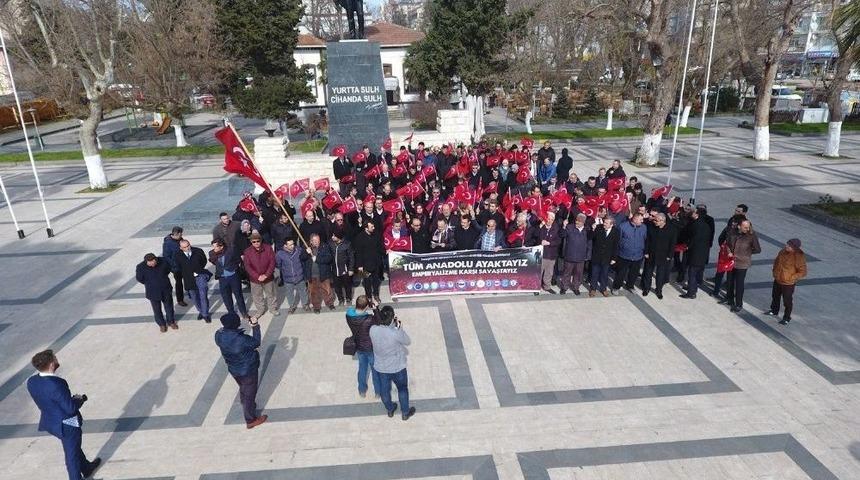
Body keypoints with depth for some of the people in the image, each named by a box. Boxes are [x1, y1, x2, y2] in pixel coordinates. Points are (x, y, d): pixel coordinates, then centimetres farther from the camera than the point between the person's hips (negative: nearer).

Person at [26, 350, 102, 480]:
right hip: (66, 425, -8)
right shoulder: (56, 384, -34)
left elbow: (45, 400, 4)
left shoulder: (31, 382, -9)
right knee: (72, 454, 15)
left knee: (74, 447, 30)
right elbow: (71, 408, -28)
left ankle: (87, 468, 51)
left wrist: (72, 399, 5)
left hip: (50, 422, 8)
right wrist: (80, 399, -8)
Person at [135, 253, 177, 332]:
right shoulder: (141, 267, -23)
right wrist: (149, 284, 1)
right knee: (157, 309, 14)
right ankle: (161, 324, 37)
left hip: (166, 290, 2)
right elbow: (139, 279, -5)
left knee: (169, 307, 19)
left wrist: (162, 279, 4)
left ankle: (171, 321, 42)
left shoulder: (162, 262, -18)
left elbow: (168, 270, 4)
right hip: (153, 293, -2)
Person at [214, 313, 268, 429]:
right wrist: (255, 326, -11)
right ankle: (251, 420, 31)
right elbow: (256, 343, -17)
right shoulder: (241, 339, -37)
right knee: (249, 394, 14)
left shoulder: (219, 335, -18)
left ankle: (246, 407, 59)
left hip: (233, 369, 7)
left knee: (243, 389, 33)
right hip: (248, 371, -7)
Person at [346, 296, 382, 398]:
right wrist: (375, 309, -19)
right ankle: (378, 391, 42)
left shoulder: (349, 315, -22)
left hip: (358, 347, 5)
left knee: (362, 367, 29)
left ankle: (362, 391, 48)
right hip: (371, 348, -5)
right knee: (375, 370, 21)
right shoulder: (370, 319, -37)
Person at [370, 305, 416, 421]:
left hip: (381, 367, 4)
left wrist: (393, 326, -8)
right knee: (402, 389, 24)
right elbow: (408, 342, -13)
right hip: (397, 367, -3)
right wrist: (399, 327, -13)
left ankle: (390, 410, 52)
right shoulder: (396, 333, -34)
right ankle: (405, 413, 43)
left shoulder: (373, 330, -23)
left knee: (385, 390, 28)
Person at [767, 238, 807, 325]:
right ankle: (774, 311, 47)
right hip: (777, 280, 7)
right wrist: (775, 271, 8)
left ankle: (787, 318, 27)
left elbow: (803, 272, -20)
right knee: (775, 296, 25)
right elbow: (777, 260, 13)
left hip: (788, 283, -7)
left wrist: (791, 278, -20)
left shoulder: (799, 257, -25)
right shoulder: (784, 250, -7)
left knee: (787, 301, 9)